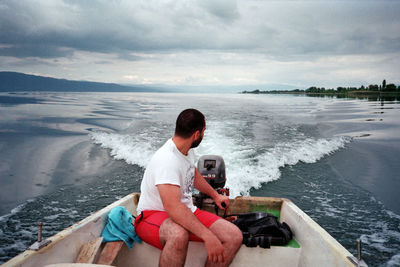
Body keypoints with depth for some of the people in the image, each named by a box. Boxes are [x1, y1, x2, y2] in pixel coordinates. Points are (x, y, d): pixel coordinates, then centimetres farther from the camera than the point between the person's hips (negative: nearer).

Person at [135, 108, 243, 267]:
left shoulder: (187, 151, 5)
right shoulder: (167, 159, -26)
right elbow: (173, 206, -36)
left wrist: (215, 195, 38)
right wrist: (208, 236, -38)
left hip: (186, 212, 9)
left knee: (235, 237, -12)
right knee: (178, 235, -44)